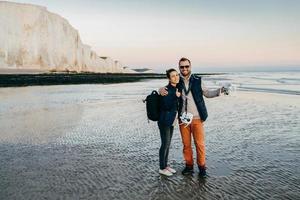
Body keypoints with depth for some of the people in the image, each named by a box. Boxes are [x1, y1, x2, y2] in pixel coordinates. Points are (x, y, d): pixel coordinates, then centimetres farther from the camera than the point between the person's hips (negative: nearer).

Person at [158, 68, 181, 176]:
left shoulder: (176, 88, 7)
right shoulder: (166, 90, -17)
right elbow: (166, 106, -23)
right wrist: (176, 97, -27)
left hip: (171, 121, 8)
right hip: (164, 121, -8)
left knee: (168, 144, 15)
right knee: (165, 144, 0)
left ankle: (166, 165, 27)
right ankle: (162, 168, 14)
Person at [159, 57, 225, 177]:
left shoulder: (198, 80, 1)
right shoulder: (177, 82, 4)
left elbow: (207, 93, 10)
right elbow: (165, 89, 12)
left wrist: (219, 91, -6)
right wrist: (161, 90, -12)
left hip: (196, 118, -1)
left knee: (199, 143, 1)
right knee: (186, 144, 9)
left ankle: (202, 167, 17)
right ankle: (189, 166, 23)